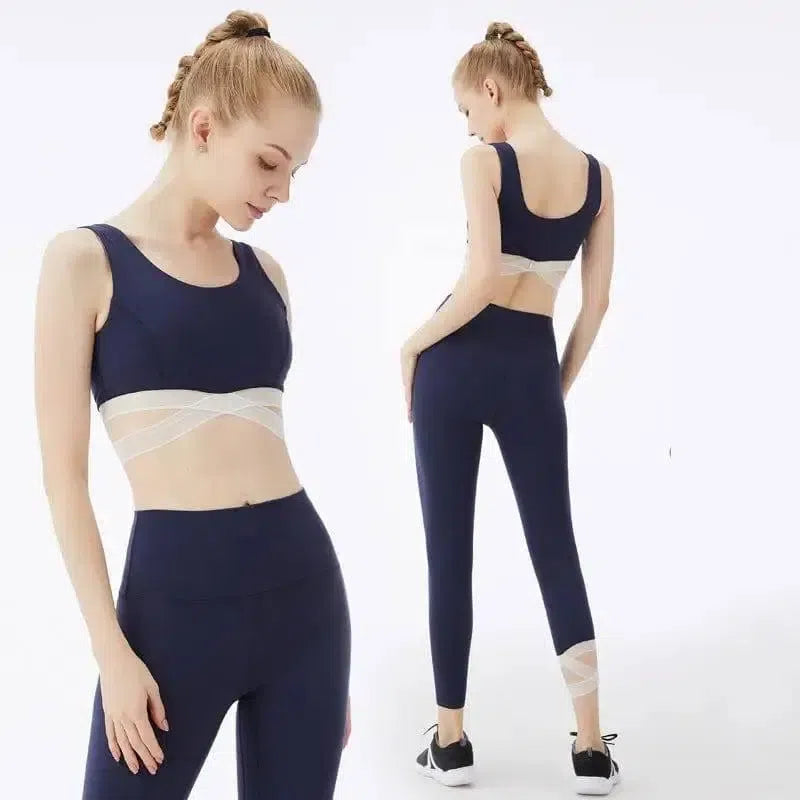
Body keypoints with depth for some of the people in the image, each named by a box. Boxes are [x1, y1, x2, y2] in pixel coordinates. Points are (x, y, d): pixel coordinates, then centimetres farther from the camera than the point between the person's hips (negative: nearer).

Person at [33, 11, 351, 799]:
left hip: (304, 582, 5)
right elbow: (65, 472, -5)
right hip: (173, 593, -4)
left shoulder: (265, 272, 9)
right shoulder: (86, 259, -3)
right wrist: (111, 648, -9)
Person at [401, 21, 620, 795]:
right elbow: (596, 303, 7)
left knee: (449, 551, 6)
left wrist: (413, 345, -6)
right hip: (531, 367, 4)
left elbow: (480, 279, -19)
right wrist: (561, 385, 16)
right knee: (555, 547, 10)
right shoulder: (597, 174, 7)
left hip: (459, 361, -4)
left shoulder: (484, 161, -8)